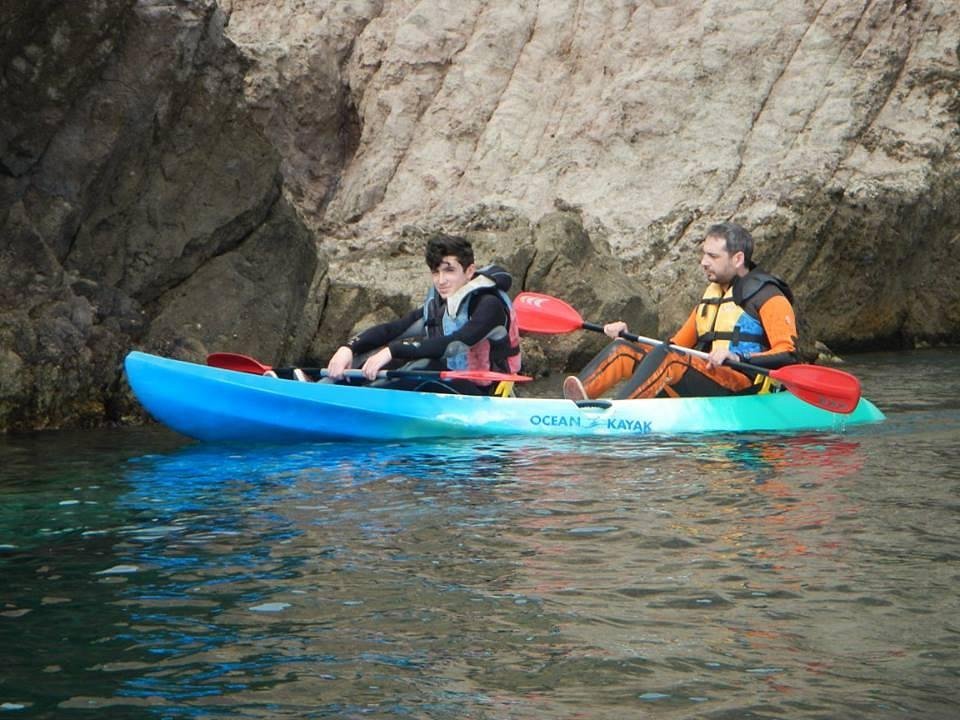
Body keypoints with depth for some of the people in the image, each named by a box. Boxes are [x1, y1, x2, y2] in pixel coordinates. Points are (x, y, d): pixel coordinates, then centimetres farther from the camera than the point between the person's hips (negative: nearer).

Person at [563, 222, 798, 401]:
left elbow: (788, 355, -11)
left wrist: (738, 358, -26)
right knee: (623, 349, -6)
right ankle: (581, 395, -33)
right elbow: (677, 345, 25)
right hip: (704, 386, 8)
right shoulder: (711, 295, 25)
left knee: (664, 356, -30)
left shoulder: (768, 297, 0)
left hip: (743, 391, -8)